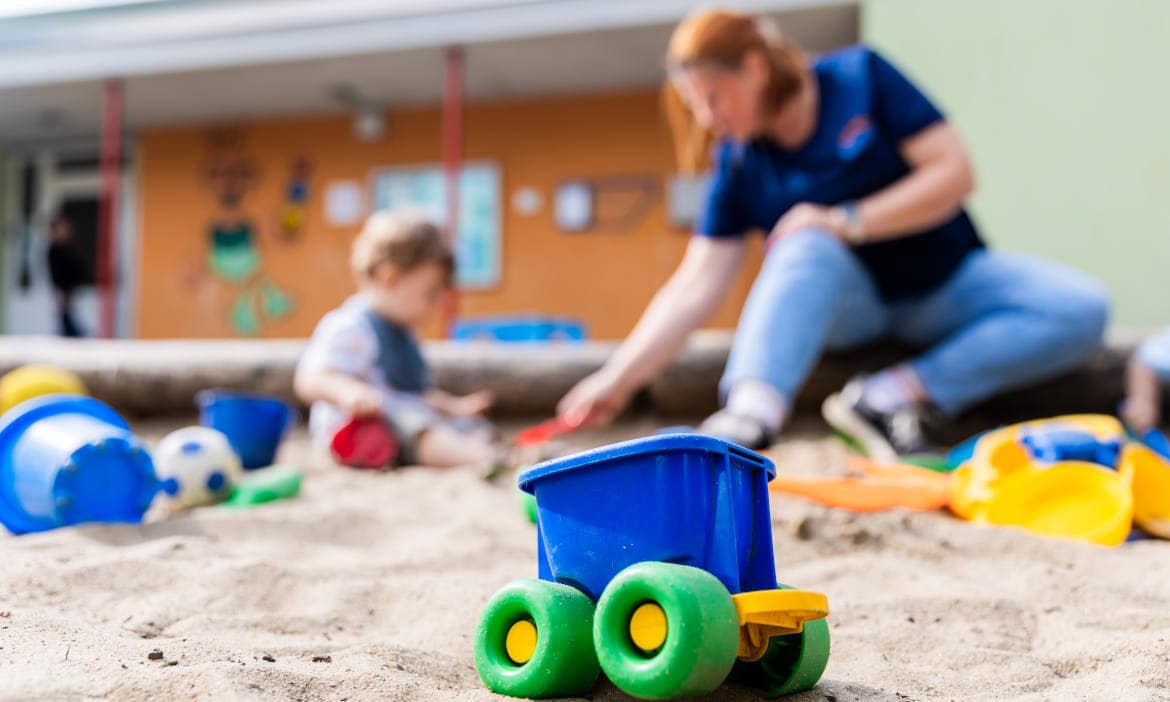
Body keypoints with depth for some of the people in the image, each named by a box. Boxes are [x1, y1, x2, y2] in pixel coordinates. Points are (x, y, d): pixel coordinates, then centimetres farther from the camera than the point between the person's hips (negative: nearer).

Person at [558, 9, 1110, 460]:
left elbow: (954, 171, -15)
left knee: (1082, 309, -24)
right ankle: (750, 414, -55)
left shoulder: (861, 77, -13)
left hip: (943, 283, 1)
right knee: (808, 246, -36)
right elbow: (696, 285, -13)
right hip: (846, 302, 0)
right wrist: (617, 380, -21)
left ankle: (897, 394, -31)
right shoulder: (738, 166, -8)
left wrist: (851, 220, -25)